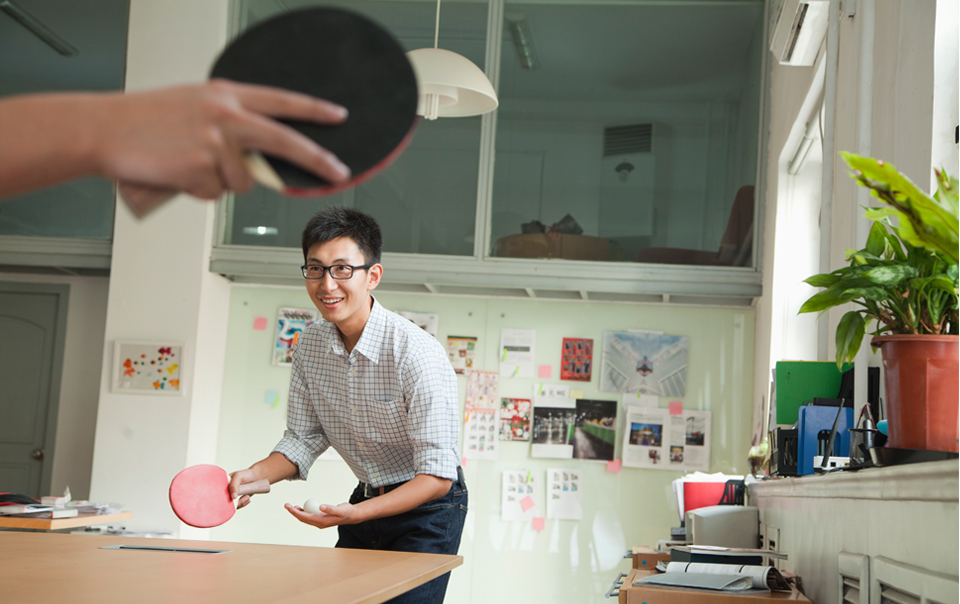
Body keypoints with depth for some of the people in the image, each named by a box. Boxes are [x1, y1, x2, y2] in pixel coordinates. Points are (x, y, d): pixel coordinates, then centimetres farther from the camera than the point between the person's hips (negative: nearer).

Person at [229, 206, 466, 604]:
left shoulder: (419, 354, -27)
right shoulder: (309, 346, -6)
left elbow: (437, 475, -27)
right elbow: (304, 437, 5)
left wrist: (355, 514, -37)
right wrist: (255, 475, -14)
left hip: (428, 509, -6)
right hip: (366, 499, 6)